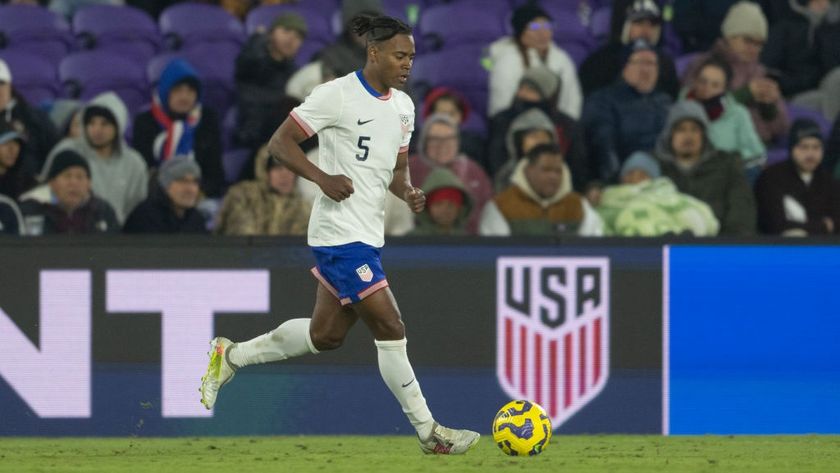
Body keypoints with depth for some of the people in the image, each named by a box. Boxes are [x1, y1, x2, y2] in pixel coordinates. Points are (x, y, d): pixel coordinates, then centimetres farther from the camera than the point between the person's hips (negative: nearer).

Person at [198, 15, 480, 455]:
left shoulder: (403, 106, 11)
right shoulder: (337, 95, -13)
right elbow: (279, 142, -9)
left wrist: (408, 192, -1)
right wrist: (323, 178, -22)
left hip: (368, 234, 9)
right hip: (341, 233, -9)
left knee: (325, 335, 14)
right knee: (390, 330, -9)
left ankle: (231, 356, 29)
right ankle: (428, 432, -2)